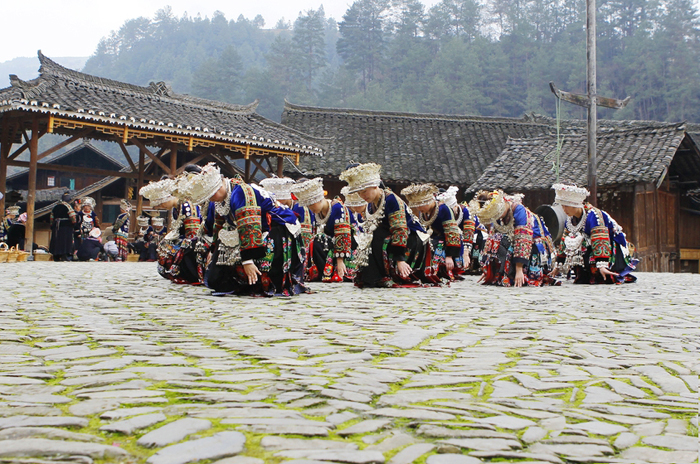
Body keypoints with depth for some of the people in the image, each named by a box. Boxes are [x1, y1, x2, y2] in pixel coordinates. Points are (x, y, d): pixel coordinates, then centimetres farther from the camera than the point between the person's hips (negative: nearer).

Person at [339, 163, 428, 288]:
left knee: (378, 237, -27)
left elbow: (400, 230, -27)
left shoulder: (391, 199, -21)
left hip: (413, 241, -8)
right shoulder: (370, 206, 5)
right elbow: (368, 232, 8)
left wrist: (400, 259, -33)